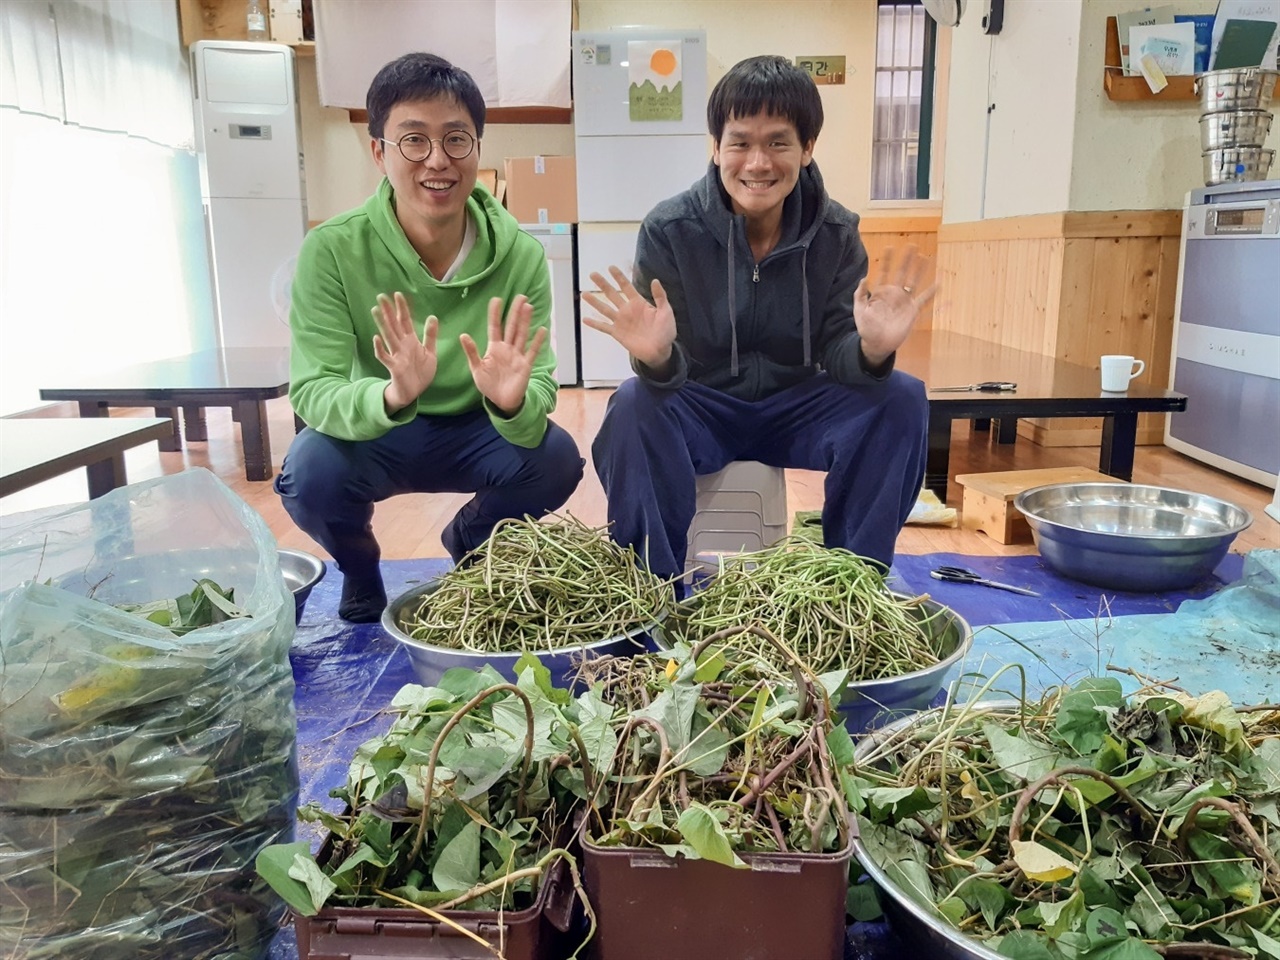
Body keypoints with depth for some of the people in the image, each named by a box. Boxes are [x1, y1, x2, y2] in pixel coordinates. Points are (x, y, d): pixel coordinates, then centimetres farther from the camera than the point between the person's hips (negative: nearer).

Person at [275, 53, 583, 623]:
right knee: (310, 473, -30)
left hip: (475, 433, 1)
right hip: (370, 435, -1)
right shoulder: (333, 249, -20)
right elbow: (312, 393, -26)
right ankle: (359, 569, 9)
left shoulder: (519, 255, -18)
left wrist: (514, 401, -46)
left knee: (555, 459, -25)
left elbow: (540, 395, -21)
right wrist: (391, 397, -48)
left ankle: (471, 540, 12)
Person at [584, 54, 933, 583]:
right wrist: (657, 358, -41)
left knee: (901, 399, -22)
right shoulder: (668, 230, -14)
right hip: (701, 409, -2)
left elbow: (839, 358, -11)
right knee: (634, 404, -33)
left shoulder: (835, 232, -7)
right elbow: (667, 375, -16)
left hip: (795, 408, 2)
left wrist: (870, 350, -35)